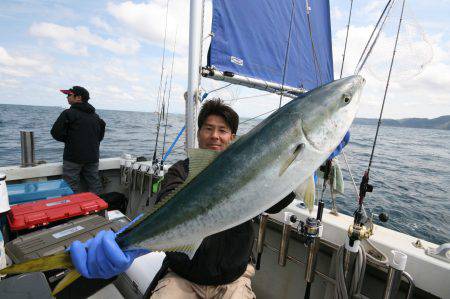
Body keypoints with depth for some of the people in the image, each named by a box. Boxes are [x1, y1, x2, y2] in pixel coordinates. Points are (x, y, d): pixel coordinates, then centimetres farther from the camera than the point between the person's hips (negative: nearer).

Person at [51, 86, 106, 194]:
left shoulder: (69, 113, -7)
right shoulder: (95, 115, 13)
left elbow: (56, 133, -10)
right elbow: (100, 136, 20)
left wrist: (68, 140, 7)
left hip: (73, 158, -6)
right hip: (93, 157, 6)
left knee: (72, 190, 1)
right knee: (95, 187, 11)